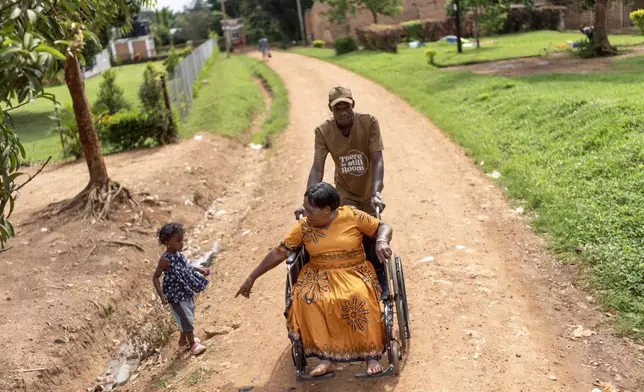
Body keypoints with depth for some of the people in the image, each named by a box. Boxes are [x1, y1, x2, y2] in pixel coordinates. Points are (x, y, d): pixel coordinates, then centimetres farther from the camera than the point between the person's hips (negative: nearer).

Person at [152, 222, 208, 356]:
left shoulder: (179, 254, -2)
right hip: (176, 296, -8)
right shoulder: (165, 260, -25)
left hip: (186, 292, 8)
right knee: (187, 319, 4)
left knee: (188, 317, 21)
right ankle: (192, 344, 21)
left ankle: (183, 340, 40)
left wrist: (200, 270, 15)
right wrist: (161, 294, -28)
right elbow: (155, 277, -19)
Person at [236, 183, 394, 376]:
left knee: (359, 297, -36)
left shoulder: (352, 215, -6)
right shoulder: (304, 226, 0)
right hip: (320, 275, 2)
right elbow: (279, 253, 2)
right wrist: (252, 277, 2)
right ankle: (327, 357, -21)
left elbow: (383, 227, 0)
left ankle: (371, 354, -20)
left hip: (354, 272, -2)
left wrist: (381, 242, -23)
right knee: (305, 298, -31)